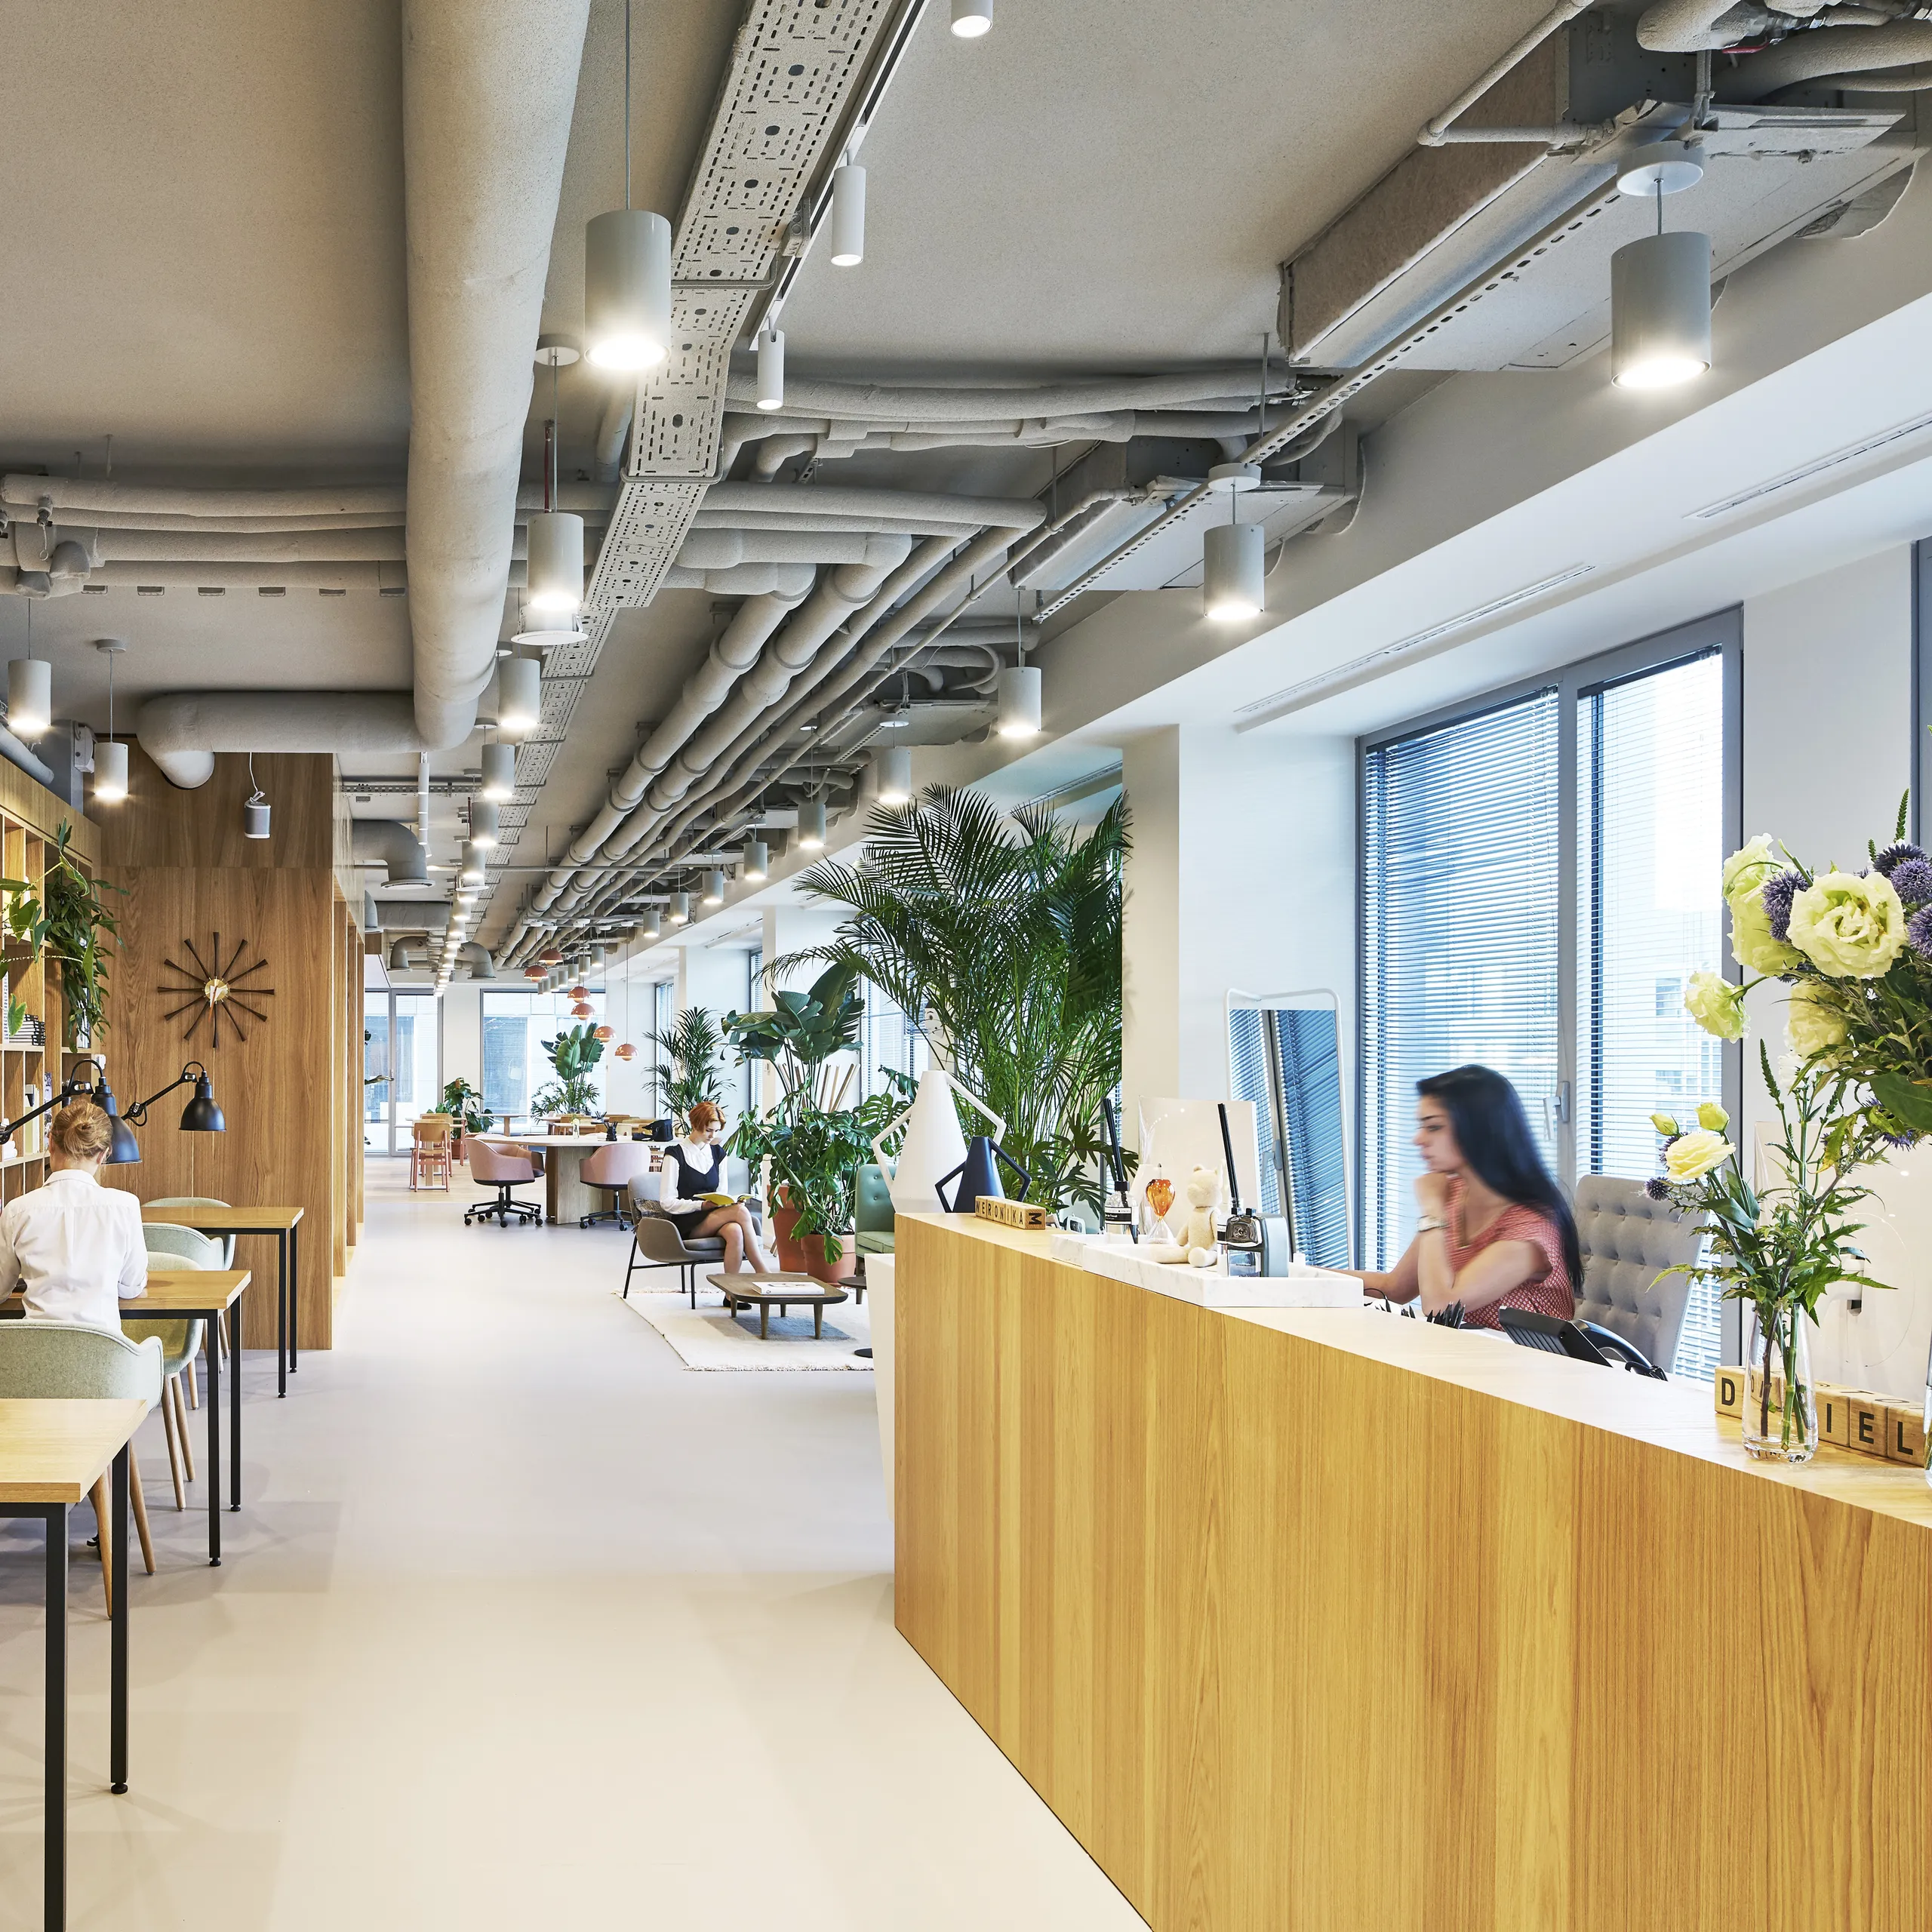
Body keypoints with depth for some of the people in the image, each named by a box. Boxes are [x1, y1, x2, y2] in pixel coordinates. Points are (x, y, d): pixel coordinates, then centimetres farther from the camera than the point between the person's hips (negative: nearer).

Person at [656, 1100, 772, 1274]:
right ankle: (763, 1273, -28)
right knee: (741, 1212, -30)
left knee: (734, 1231, -35)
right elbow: (667, 1202, -6)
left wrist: (729, 1201, -4)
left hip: (713, 1217, 5)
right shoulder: (676, 1153, -2)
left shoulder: (717, 1153, 16)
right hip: (686, 1224, -5)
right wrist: (702, 1205, -18)